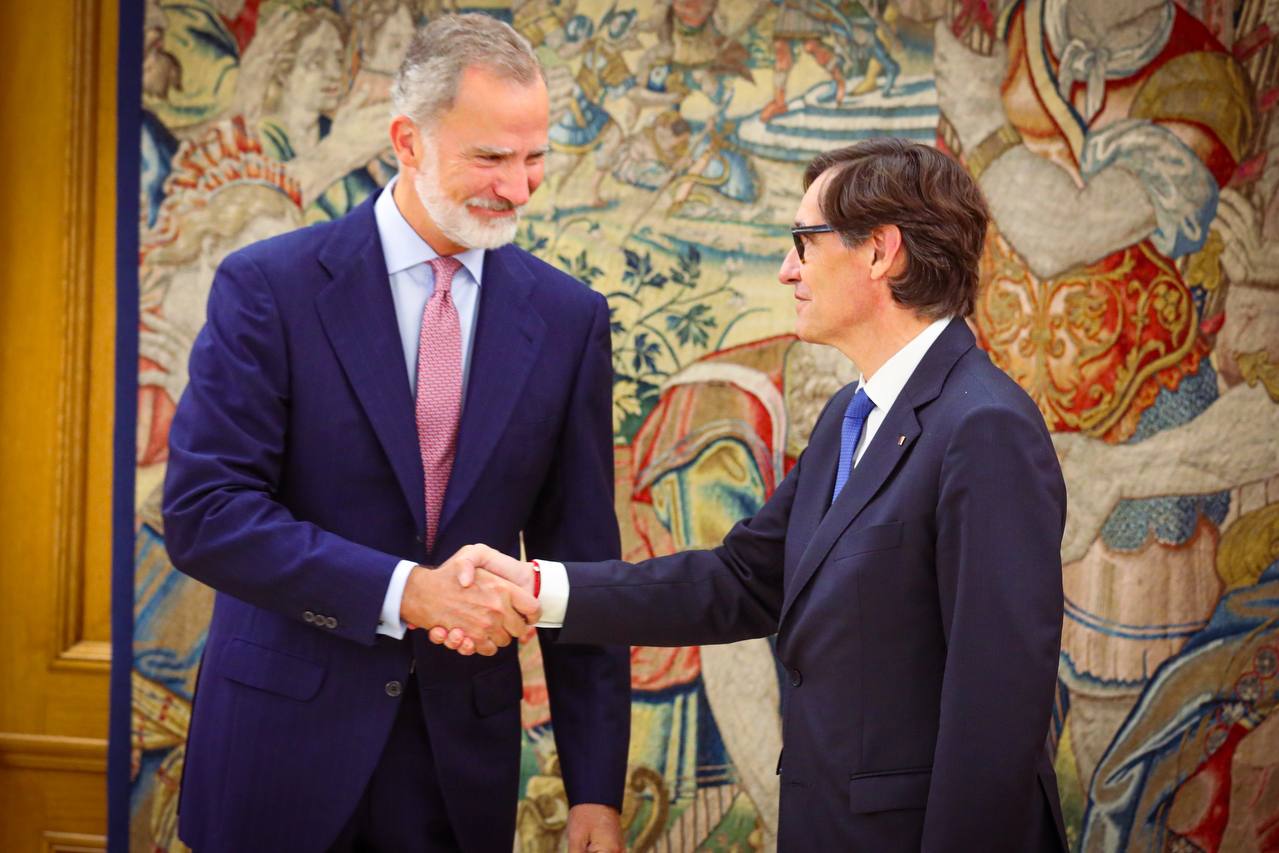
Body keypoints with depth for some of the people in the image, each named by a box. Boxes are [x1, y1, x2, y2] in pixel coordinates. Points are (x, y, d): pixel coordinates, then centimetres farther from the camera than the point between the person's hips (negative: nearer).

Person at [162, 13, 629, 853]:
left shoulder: (568, 317, 2)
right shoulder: (268, 288, -7)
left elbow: (581, 557, 3)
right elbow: (203, 510, -13)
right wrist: (403, 592, -23)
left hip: (464, 757, 3)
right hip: (286, 740, -2)